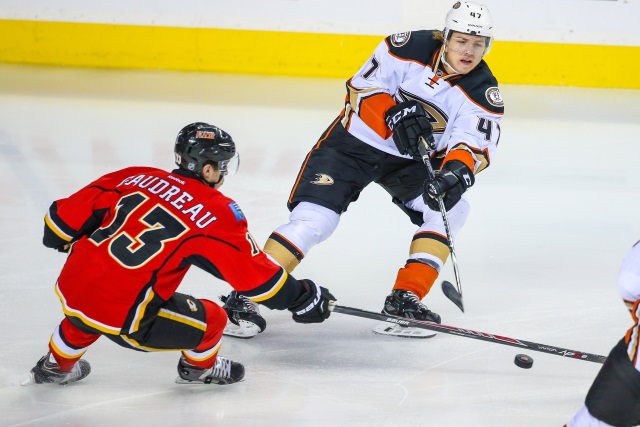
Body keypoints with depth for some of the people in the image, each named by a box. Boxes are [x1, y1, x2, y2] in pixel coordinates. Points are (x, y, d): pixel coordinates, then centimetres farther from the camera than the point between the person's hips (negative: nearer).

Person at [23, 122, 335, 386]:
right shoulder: (216, 212, -6)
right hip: (121, 318, -5)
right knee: (211, 321, 12)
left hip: (70, 290, 6)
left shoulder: (136, 177, 7)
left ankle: (57, 365, 52)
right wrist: (302, 297, 7)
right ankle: (199, 367, 38)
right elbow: (254, 273, -5)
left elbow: (68, 215, 10)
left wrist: (65, 242, 31)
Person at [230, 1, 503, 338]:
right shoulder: (411, 48, -18)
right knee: (312, 220, -17)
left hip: (413, 159, 4)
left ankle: (404, 298, -9)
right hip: (356, 141, -4)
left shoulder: (483, 91, -12)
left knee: (450, 208, -17)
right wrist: (393, 114, -32)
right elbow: (361, 87, -15)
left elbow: (476, 140, -24)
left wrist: (458, 169, -44)